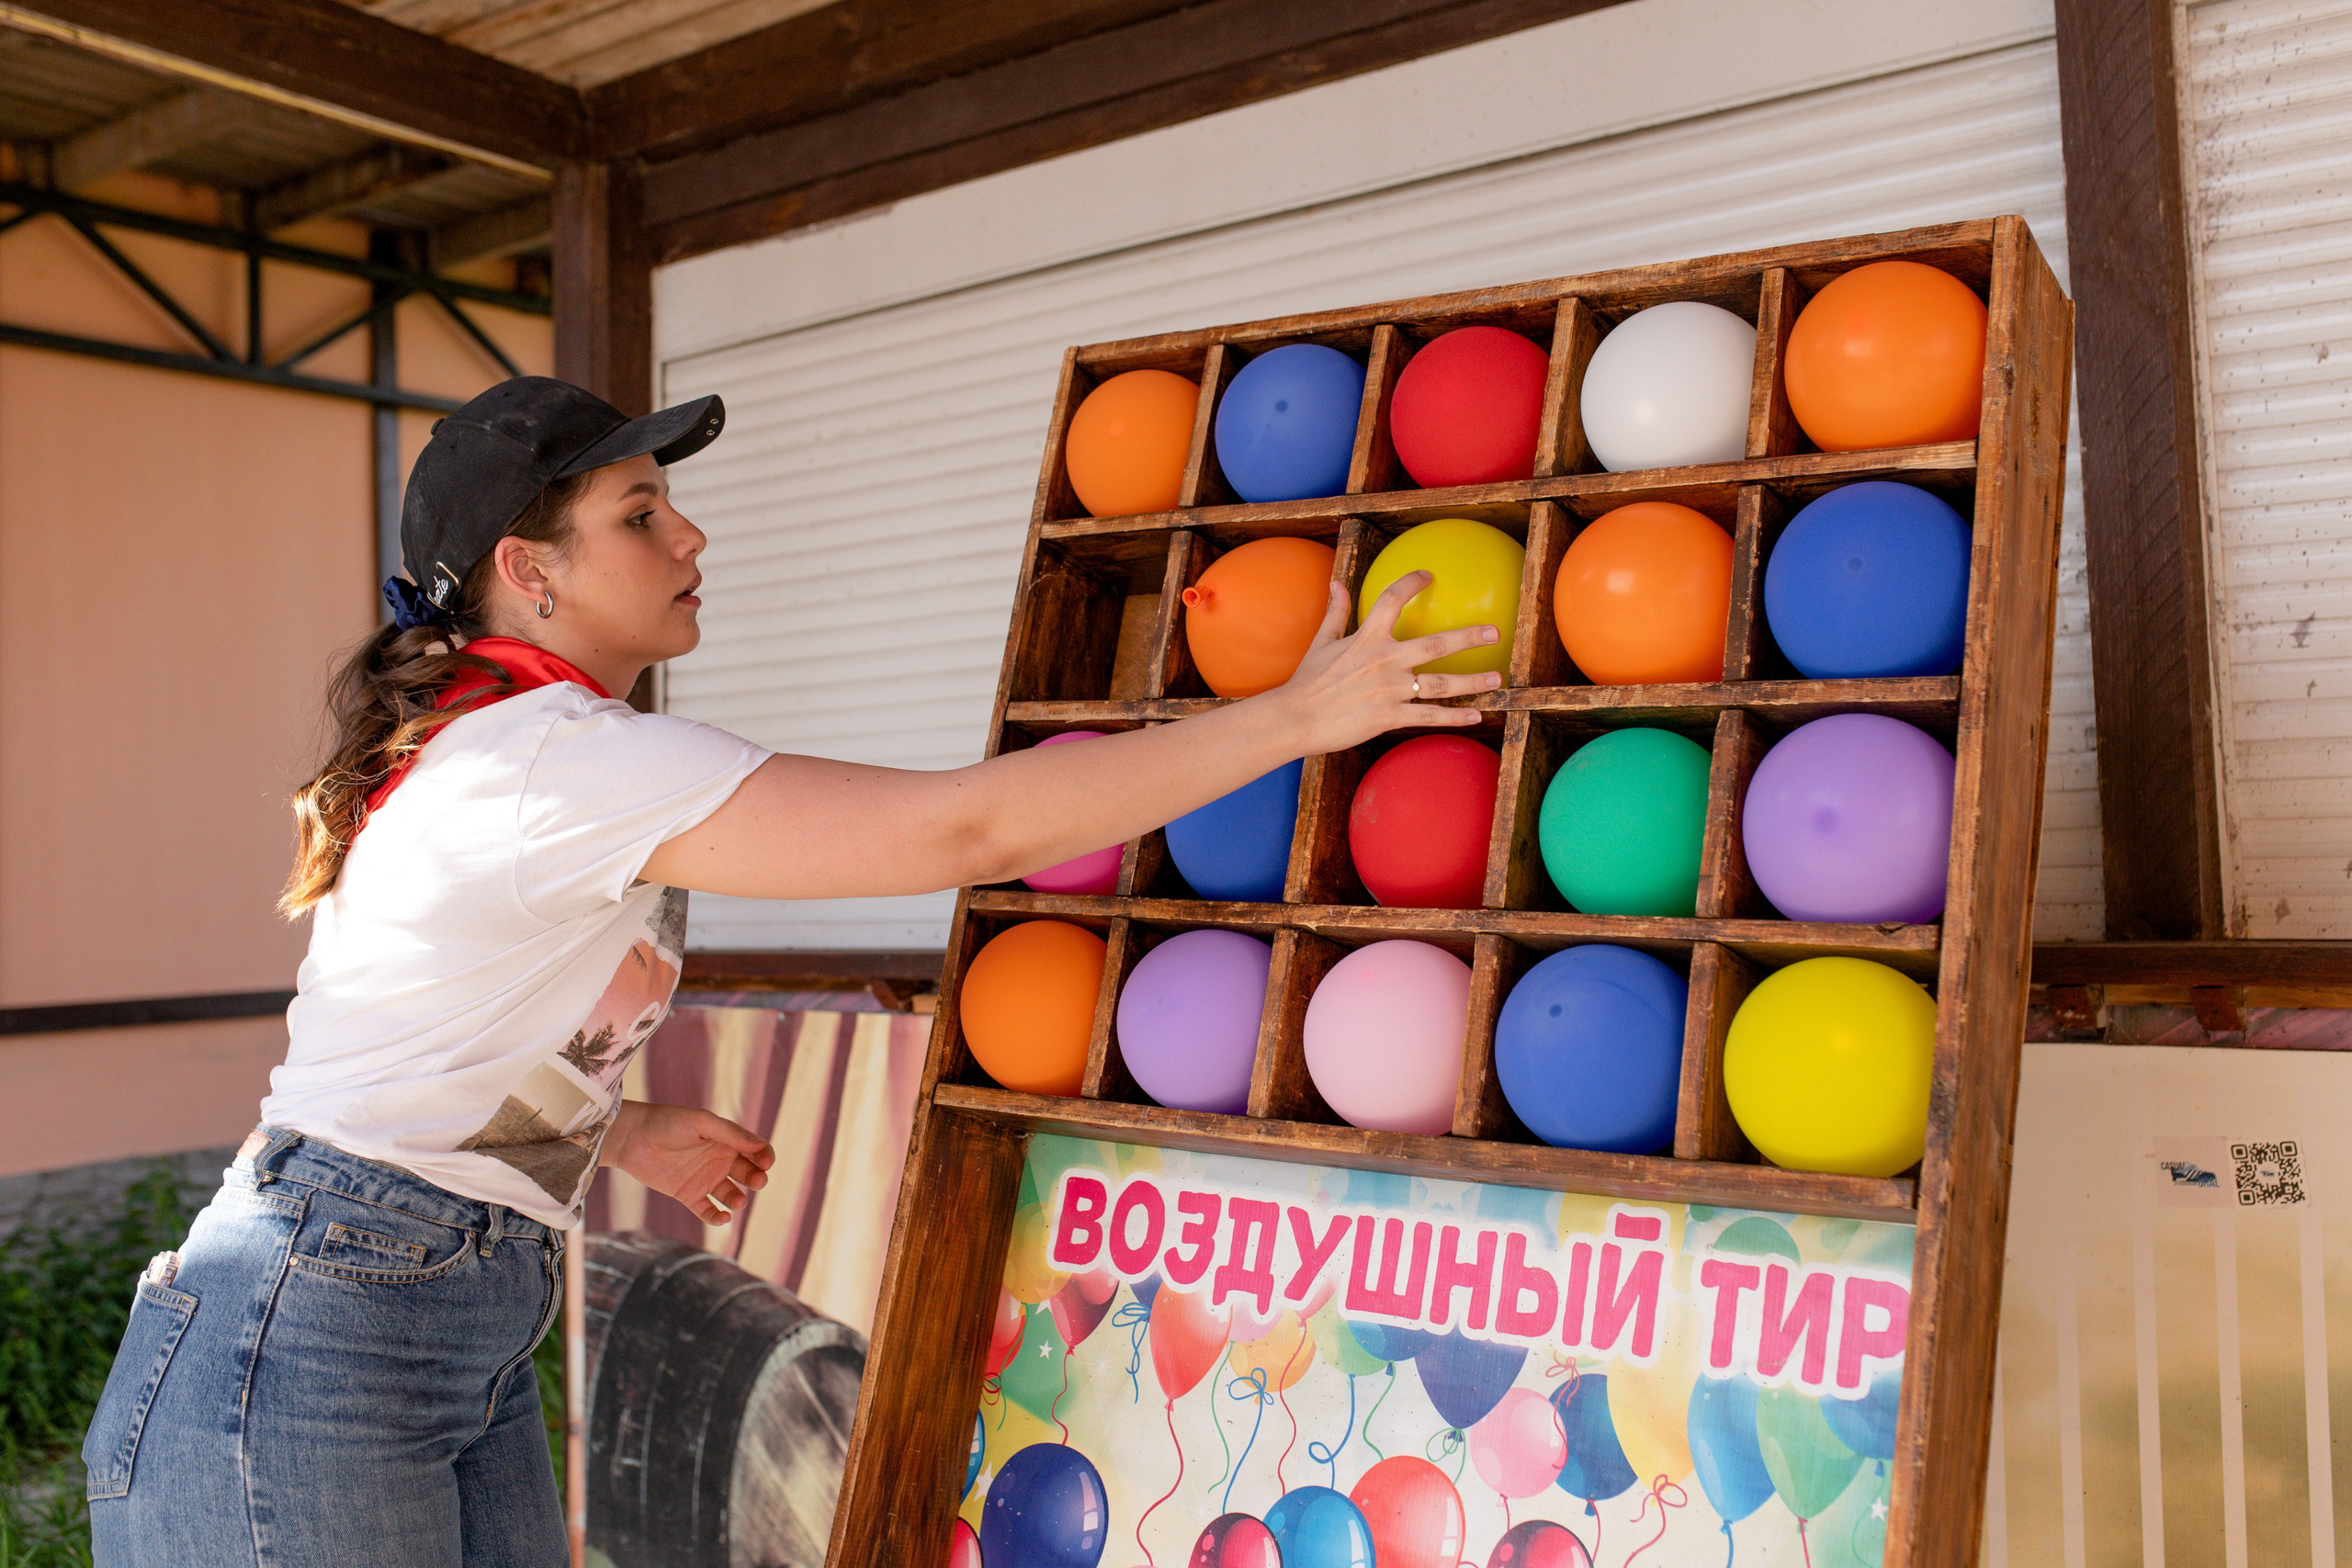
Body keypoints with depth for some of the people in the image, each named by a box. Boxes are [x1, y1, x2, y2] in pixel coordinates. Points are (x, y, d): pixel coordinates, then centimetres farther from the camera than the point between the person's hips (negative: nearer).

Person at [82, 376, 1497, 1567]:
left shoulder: (495, 744, 11)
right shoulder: (569, 758, -22)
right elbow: (962, 829, -28)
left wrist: (622, 1130, 9)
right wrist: (1297, 717, -23)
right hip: (306, 1354, -9)